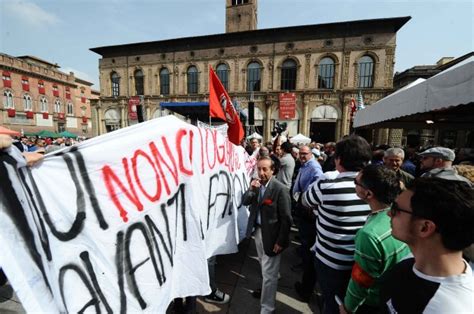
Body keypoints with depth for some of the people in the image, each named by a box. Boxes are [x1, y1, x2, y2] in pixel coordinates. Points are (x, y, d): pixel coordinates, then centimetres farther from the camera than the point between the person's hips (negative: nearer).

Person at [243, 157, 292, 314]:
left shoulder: (280, 189, -21)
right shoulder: (256, 184, -1)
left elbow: (286, 218, -18)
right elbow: (245, 202, 0)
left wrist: (281, 241, -15)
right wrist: (251, 189, -19)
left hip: (271, 236, -6)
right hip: (258, 231, 7)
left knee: (269, 273, 6)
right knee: (265, 269, 29)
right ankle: (265, 289, 55)